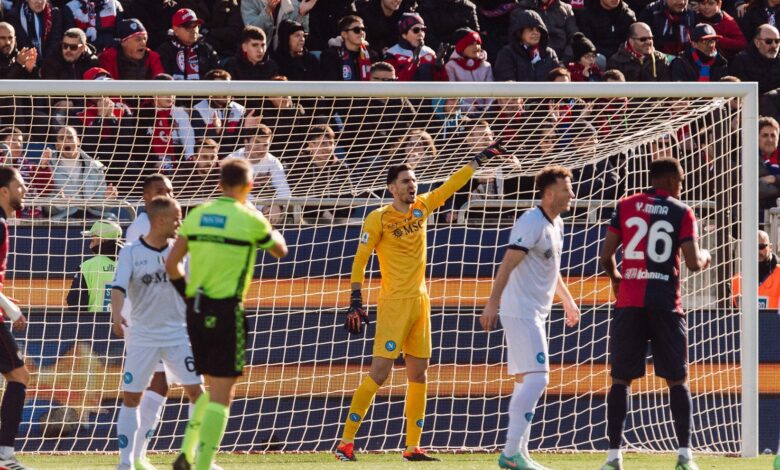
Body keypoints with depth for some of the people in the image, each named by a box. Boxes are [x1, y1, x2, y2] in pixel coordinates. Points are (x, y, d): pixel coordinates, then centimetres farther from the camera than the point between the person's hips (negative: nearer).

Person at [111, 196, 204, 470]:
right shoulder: (131, 253, -7)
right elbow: (119, 288, -20)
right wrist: (117, 316, -37)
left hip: (178, 334, 2)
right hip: (142, 337, -2)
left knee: (196, 391, -4)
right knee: (130, 397, -2)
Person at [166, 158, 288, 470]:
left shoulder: (196, 215, 5)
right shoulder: (249, 219, -7)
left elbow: (171, 264, 6)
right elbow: (280, 250, 12)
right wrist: (272, 231, 32)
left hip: (196, 310, 6)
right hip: (227, 311, -6)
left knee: (211, 386, 21)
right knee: (221, 393, -2)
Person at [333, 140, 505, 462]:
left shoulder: (422, 208, 9)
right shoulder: (378, 218, -7)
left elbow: (452, 184, 19)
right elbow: (359, 260, -7)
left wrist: (481, 159, 19)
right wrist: (355, 302, -12)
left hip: (420, 302, 7)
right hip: (393, 303, -7)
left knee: (418, 375, 7)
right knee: (380, 372, -13)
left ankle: (413, 447, 11)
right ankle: (346, 441, -10)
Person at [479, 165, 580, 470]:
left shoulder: (556, 224, 14)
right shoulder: (531, 224, -16)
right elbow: (507, 265, -22)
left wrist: (567, 299, 36)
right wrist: (492, 303, -29)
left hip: (534, 314, 10)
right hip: (520, 313, -10)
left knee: (525, 382, 11)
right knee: (537, 378, -17)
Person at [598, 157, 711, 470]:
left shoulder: (625, 206, 6)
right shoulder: (681, 212, 1)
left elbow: (606, 256, 2)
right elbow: (693, 263, -6)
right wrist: (704, 257, 18)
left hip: (629, 303, 1)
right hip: (665, 304, -1)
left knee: (620, 379, 5)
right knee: (677, 380, 8)